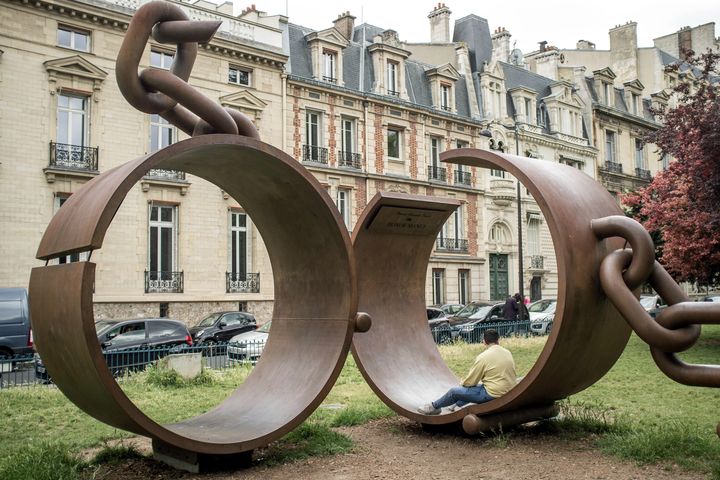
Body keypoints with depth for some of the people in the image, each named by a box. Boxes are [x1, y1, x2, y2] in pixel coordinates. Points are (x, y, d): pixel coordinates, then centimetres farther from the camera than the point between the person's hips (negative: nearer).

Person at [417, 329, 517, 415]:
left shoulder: (483, 357, -15)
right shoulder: (507, 353, 4)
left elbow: (470, 381, -8)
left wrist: (462, 383, 14)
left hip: (493, 394, -7)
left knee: (454, 391, 7)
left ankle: (434, 406, 26)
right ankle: (458, 404, 43)